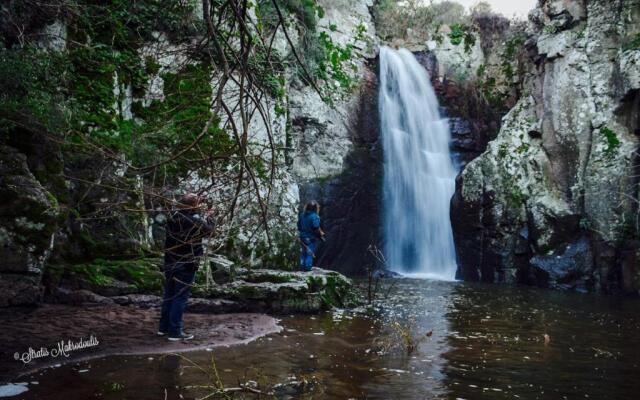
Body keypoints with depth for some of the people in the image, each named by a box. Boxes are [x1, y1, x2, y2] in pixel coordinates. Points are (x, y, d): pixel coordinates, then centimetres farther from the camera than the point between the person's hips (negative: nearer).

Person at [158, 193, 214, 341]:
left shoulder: (172, 217, -3)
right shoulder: (196, 222, -19)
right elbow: (209, 230, -1)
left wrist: (203, 217, 18)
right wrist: (208, 217, 18)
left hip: (170, 264, 7)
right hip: (186, 266, -6)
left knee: (168, 295, 17)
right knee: (180, 298, -1)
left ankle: (164, 327, 27)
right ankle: (175, 331, 3)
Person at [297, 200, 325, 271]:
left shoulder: (302, 215, 2)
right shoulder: (315, 216, -18)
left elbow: (299, 226, 9)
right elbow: (316, 229, -20)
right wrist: (321, 235, -6)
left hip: (303, 237, 6)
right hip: (311, 238, -6)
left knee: (303, 252, 15)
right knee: (310, 253, 2)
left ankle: (302, 267, 19)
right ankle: (307, 267, 3)